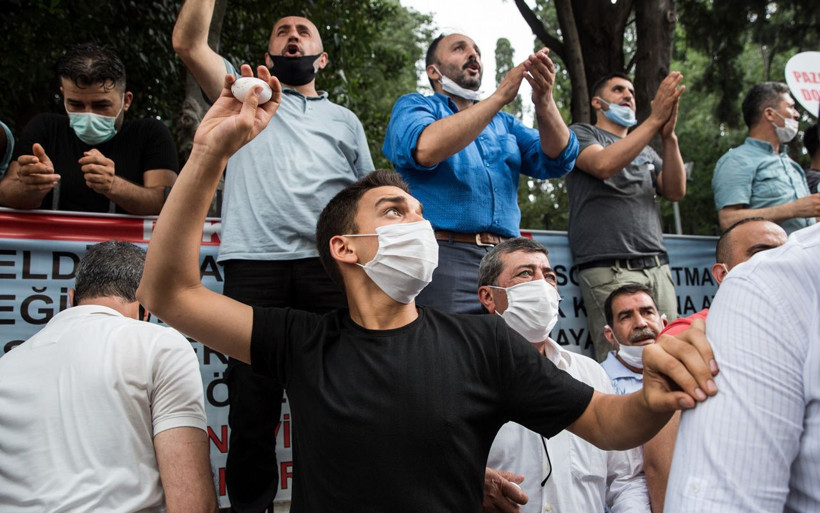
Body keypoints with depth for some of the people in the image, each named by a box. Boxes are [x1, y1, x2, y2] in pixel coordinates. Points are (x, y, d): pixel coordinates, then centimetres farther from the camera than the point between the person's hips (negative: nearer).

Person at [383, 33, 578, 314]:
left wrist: (544, 102, -12)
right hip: (445, 255, -4)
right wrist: (500, 96, -13)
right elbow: (425, 149, -15)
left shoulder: (504, 123, 23)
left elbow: (556, 161, 7)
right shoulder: (413, 106, 9)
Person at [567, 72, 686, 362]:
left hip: (657, 267, 6)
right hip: (610, 270, -6)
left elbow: (675, 191, 10)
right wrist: (655, 120, -11)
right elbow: (604, 164, -12)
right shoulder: (581, 134, 10)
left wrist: (668, 135, -3)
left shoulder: (646, 151, 26)